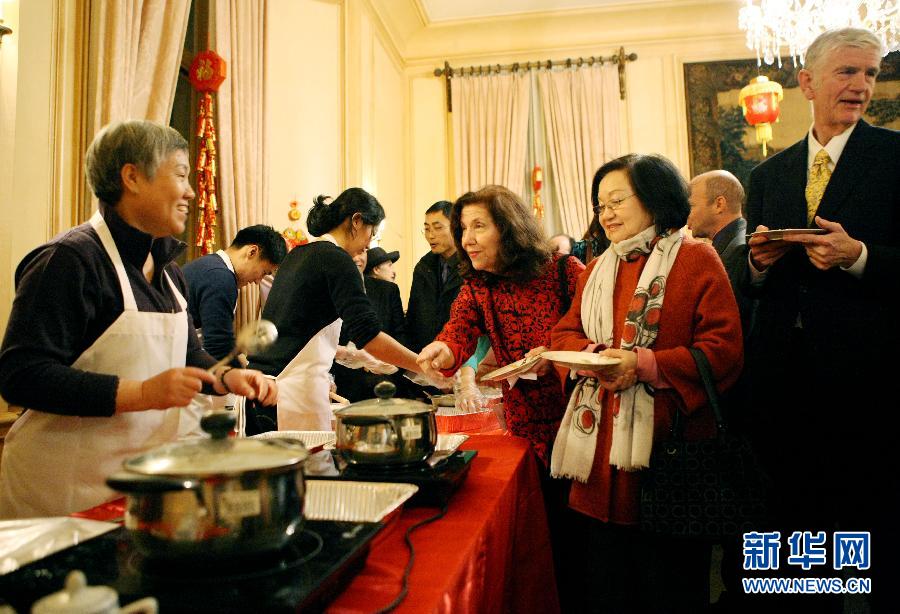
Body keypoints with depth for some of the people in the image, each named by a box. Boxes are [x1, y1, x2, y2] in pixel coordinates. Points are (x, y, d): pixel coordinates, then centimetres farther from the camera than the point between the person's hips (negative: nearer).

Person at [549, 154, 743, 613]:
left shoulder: (696, 259, -3)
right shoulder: (597, 269, 16)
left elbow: (724, 350, -11)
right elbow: (563, 334, 11)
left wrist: (644, 365, -21)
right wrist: (592, 355, -10)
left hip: (666, 447, -5)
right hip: (601, 456, 5)